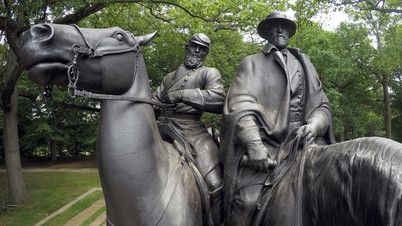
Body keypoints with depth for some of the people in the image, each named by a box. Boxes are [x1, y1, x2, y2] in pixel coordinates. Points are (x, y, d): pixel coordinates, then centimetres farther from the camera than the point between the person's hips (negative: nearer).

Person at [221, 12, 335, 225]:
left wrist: (314, 126, -7)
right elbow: (240, 106, -4)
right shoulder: (252, 63, 12)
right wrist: (254, 145, -20)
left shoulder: (303, 62, 22)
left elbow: (321, 104, 17)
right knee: (247, 199, -24)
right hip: (265, 144, -3)